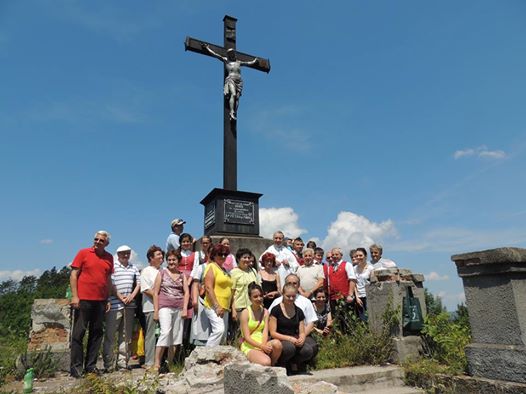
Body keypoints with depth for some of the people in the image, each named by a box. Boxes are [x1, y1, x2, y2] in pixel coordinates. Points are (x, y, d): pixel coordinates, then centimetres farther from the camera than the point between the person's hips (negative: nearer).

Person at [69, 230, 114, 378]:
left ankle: (91, 365, 17)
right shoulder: (83, 253, -1)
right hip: (83, 299, -4)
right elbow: (73, 274, -3)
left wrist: (107, 299, 10)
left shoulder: (109, 257, 10)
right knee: (79, 332, 2)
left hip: (100, 301, 4)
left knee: (96, 333, 8)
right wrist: (74, 296, -10)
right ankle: (76, 366, 10)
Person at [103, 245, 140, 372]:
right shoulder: (113, 266, -2)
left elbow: (139, 283, 15)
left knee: (126, 335, 9)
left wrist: (132, 296, 0)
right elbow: (110, 284, -8)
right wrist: (120, 297, -12)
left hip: (129, 306, 5)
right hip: (115, 305, -5)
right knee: (110, 335, -1)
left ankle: (123, 363, 18)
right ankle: (108, 364, 8)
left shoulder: (134, 268, 14)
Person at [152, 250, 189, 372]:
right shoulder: (162, 273, 4)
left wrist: (185, 309, -4)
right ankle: (157, 363, -13)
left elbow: (186, 292, 8)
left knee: (176, 335, 6)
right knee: (165, 332, -19)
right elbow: (155, 292, 1)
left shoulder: (182, 275, 12)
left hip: (179, 308, 4)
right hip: (165, 307, -4)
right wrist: (156, 311, -4)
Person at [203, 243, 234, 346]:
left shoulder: (224, 269, 18)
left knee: (223, 332, 8)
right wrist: (217, 306, -20)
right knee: (219, 330, -21)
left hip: (224, 307, 8)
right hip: (214, 306, -8)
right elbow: (208, 288, -15)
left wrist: (231, 307, 18)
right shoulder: (211, 266, -6)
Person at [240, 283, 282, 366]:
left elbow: (265, 332, -1)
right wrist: (262, 346, -21)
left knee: (277, 343, -30)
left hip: (263, 344, 5)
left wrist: (264, 345, -21)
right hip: (249, 346, -4)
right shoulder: (245, 313, -6)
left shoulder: (265, 312, 8)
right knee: (265, 362, -34)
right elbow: (247, 337, -9)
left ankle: (272, 366, -4)